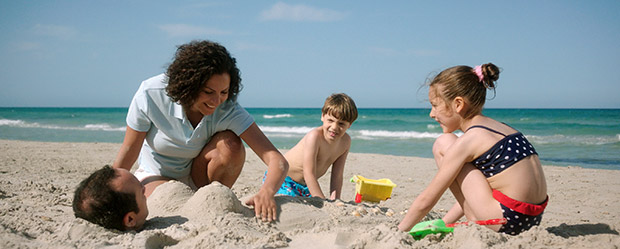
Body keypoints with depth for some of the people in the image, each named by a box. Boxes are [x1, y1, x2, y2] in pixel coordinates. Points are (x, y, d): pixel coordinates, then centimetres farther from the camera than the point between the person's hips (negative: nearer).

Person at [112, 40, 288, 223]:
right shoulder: (151, 95, -27)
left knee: (231, 144, -30)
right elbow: (128, 152, -14)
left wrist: (266, 192, -54)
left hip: (199, 177, 1)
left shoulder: (228, 110, -27)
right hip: (157, 176, 0)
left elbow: (278, 160, -34)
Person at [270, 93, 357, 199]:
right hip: (282, 179, -6)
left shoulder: (345, 141, -8)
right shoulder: (314, 137, -30)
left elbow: (337, 176, -4)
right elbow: (309, 174, -29)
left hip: (305, 185, 7)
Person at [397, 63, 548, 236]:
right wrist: (442, 224, 23)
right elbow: (469, 193, 19)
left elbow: (426, 201, -8)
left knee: (443, 144, -3)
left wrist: (400, 230, 5)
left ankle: (475, 221, 2)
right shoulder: (501, 128, 13)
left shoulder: (468, 140, -12)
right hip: (532, 219, 9)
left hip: (508, 219, -9)